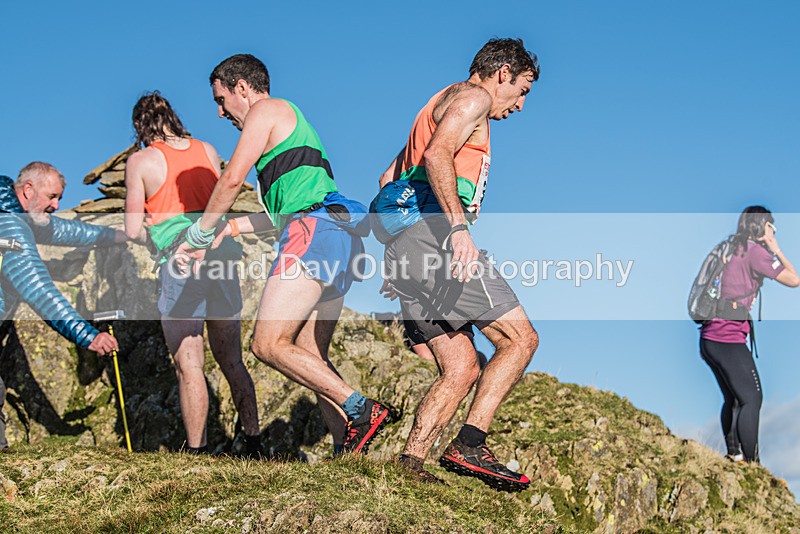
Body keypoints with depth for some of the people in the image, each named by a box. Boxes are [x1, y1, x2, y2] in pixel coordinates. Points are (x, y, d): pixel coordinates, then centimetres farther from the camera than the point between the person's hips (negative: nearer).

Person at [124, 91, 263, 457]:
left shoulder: (140, 161, 2)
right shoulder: (207, 151, 14)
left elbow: (133, 231, 2)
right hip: (222, 254, 5)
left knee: (188, 365, -2)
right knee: (232, 361, 12)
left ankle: (196, 451, -1)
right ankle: (253, 444, 13)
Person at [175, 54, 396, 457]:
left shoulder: (266, 109, 5)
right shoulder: (289, 125, 34)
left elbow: (232, 179, -2)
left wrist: (199, 234, 9)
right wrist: (224, 231, 32)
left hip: (314, 229, -10)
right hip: (341, 235, 10)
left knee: (268, 344, -15)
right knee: (309, 357, 8)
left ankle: (361, 410, -22)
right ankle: (348, 448, -1)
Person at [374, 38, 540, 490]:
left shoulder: (440, 107, 32)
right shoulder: (472, 97, 1)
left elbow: (390, 177, 34)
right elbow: (437, 154, -19)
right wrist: (459, 227, -28)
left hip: (404, 246, 10)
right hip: (434, 235, -10)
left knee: (461, 370, 7)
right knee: (521, 338, -8)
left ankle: (409, 465, -2)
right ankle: (469, 446, -16)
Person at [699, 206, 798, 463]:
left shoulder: (730, 248, 17)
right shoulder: (754, 251, -9)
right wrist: (775, 249, 4)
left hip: (709, 337, 9)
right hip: (729, 339, -9)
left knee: (732, 399, 19)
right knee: (752, 400, -2)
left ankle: (733, 455, 25)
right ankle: (750, 462, -1)